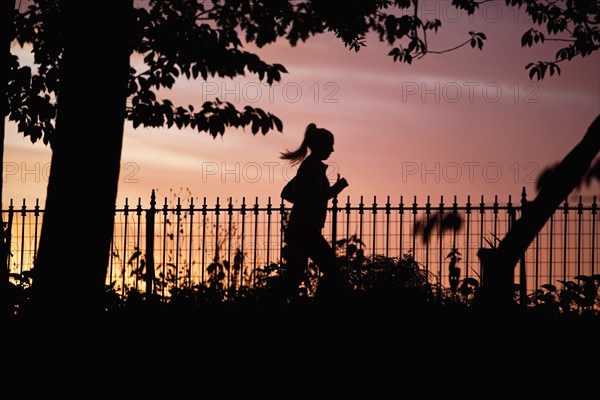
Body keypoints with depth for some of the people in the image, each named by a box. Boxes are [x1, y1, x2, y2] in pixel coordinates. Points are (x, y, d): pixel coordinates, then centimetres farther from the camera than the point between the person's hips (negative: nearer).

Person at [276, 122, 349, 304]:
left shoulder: (308, 166, 18)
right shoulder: (312, 167, -12)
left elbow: (286, 193, 24)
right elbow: (318, 197, -20)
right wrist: (338, 187, -10)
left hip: (299, 230, 10)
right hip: (306, 230, -10)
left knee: (294, 276, 8)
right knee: (332, 271, -9)